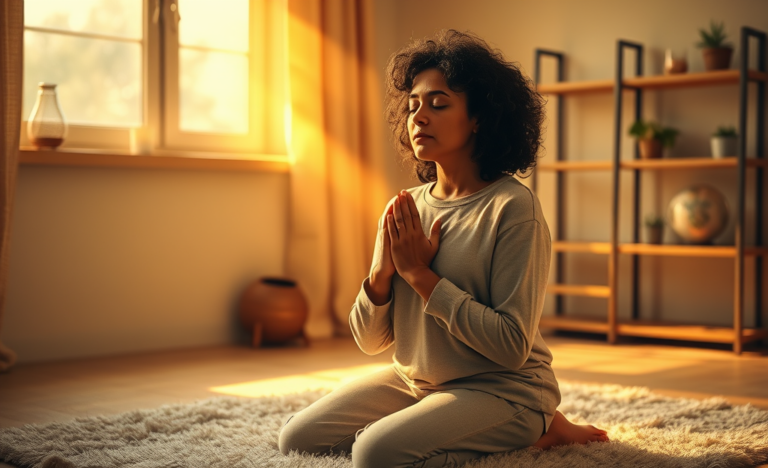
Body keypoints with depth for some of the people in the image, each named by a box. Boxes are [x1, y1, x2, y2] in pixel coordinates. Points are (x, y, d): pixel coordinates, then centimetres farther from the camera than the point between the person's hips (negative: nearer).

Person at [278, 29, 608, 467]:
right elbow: (370, 340, 5)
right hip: (413, 380, 8)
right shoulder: (404, 209, 3)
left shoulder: (513, 207, -16)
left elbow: (512, 347, -23)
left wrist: (421, 274, -19)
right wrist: (383, 271, -15)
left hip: (502, 389, -7)